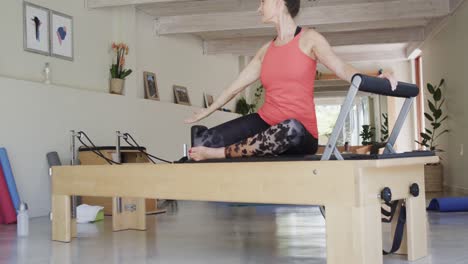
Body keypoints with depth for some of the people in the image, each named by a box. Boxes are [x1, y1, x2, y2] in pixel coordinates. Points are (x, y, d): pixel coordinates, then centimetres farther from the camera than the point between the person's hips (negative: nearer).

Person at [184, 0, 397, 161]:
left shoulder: (309, 39, 2)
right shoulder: (266, 51, 16)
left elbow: (342, 69, -10)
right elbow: (236, 86, 23)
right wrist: (206, 112, 29)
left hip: (300, 134, -4)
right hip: (265, 123, 4)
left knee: (292, 129, -44)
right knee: (202, 141, -18)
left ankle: (220, 153, -28)